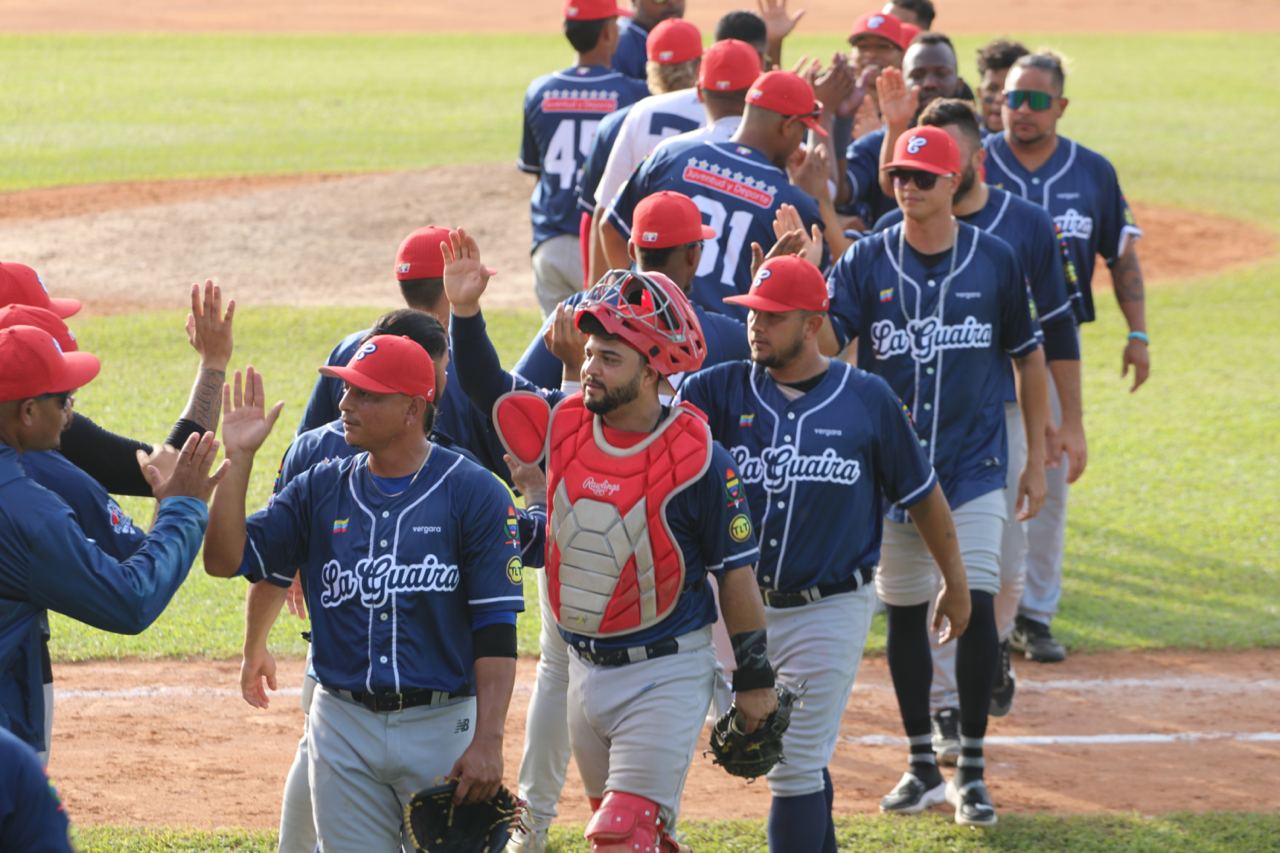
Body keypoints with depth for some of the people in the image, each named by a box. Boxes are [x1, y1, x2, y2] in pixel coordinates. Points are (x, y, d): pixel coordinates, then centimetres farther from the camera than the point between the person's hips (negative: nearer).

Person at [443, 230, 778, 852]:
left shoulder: (696, 459, -16)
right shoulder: (565, 422, -1)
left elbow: (736, 570, -10)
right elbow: (486, 386, 11)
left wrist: (755, 679, -6)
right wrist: (465, 311, -6)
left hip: (665, 676, -6)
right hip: (587, 670, 6)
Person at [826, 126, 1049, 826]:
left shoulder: (994, 260, -1)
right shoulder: (866, 262, -2)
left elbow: (1028, 359, 8)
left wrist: (1037, 462, 7)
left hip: (973, 462, -1)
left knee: (976, 603, -10)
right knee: (903, 611, 8)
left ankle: (970, 771, 2)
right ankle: (922, 765, 21)